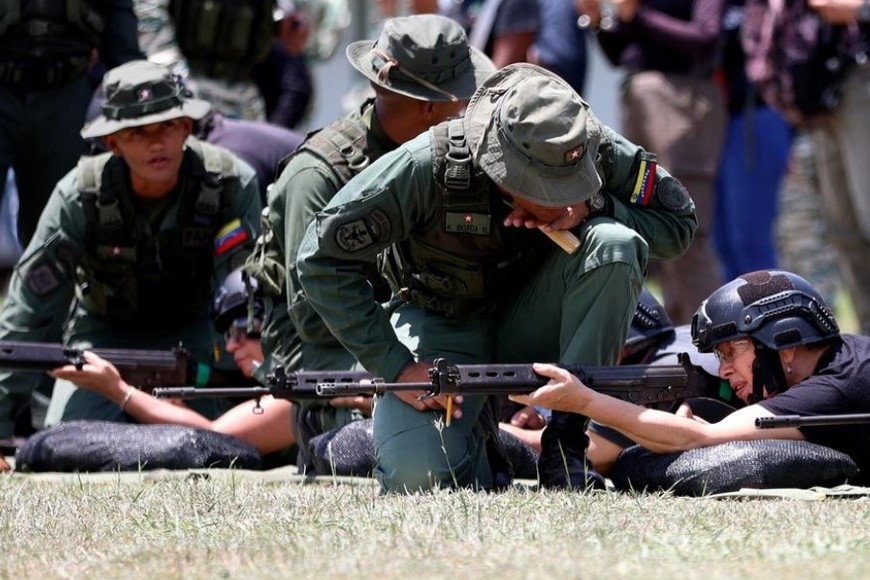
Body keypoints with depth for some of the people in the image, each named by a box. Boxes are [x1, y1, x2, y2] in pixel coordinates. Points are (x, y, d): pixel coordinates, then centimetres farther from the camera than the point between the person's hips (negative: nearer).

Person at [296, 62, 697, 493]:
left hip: (529, 323, 2)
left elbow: (678, 221, -7)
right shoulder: (427, 166, -29)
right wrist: (395, 367, -24)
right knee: (416, 474, -29)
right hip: (443, 326, -2)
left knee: (614, 245, -29)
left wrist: (593, 207, -27)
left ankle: (566, 441, -18)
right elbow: (322, 259, -22)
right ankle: (475, 422, 9)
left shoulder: (594, 151, -21)